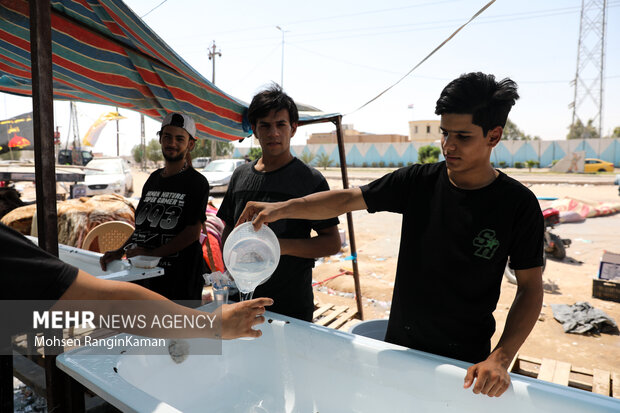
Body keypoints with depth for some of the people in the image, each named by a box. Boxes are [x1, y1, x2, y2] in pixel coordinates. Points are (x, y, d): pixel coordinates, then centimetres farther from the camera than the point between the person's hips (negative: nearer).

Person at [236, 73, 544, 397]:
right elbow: (347, 200, -10)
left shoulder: (517, 204, -13)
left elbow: (531, 287, -8)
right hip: (400, 345, 3)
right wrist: (282, 207, -22)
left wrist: (500, 358, -19)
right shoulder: (418, 182, -8)